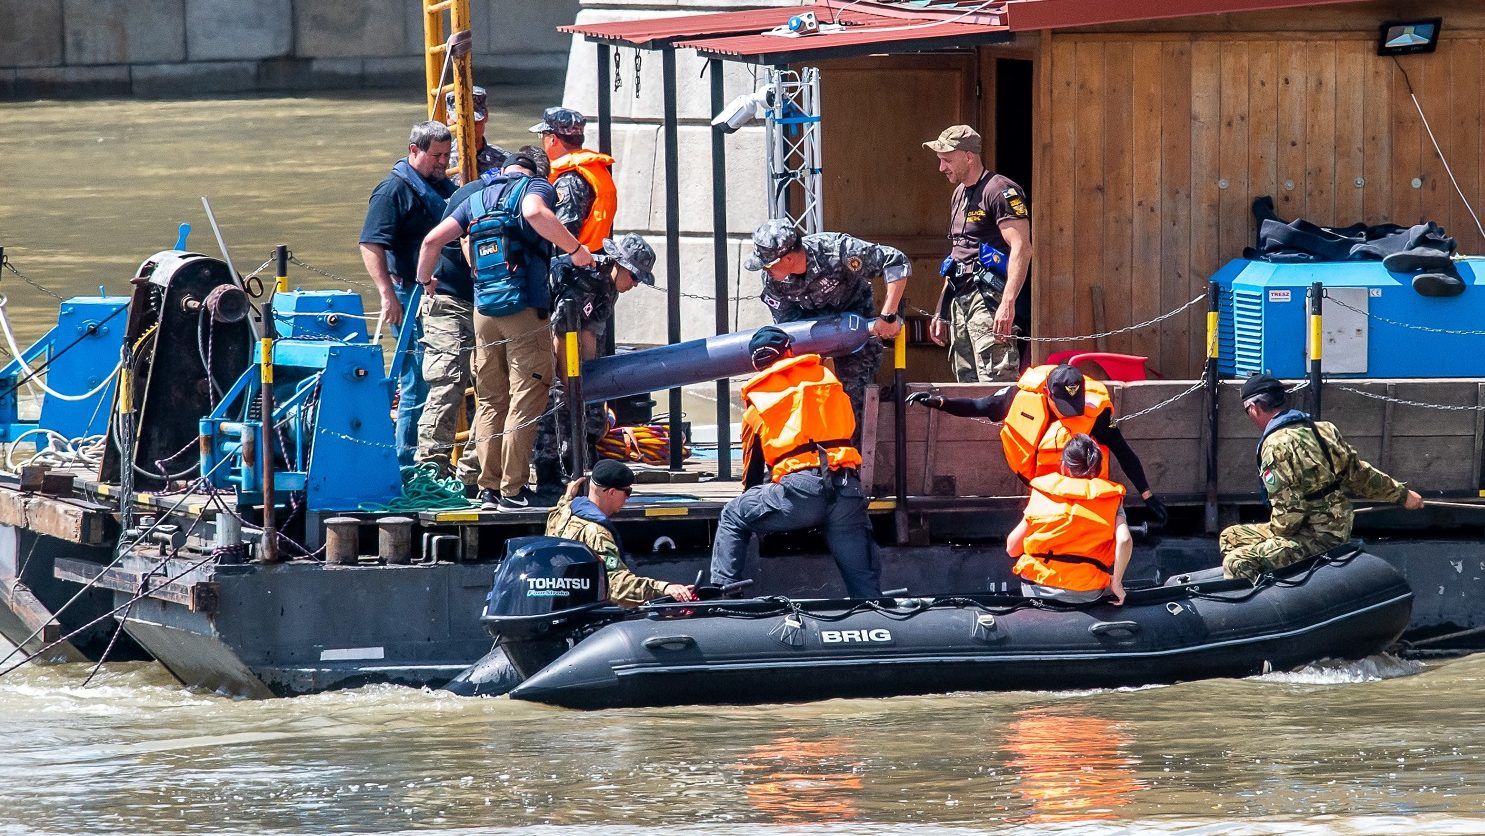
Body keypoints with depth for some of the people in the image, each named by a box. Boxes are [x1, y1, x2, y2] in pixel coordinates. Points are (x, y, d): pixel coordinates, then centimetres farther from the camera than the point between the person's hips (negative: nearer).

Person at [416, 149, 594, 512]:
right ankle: (513, 491, -8)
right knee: (526, 400, -4)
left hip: (483, 310, 6)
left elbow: (432, 240, 14)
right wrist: (574, 249, -19)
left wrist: (424, 281, 30)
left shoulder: (477, 197, 18)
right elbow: (535, 212, -25)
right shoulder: (536, 187, 0)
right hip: (525, 310, -6)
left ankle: (489, 488, 10)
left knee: (490, 401, 12)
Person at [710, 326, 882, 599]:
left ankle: (721, 589, 7)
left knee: (733, 517, 18)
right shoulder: (825, 377, 22)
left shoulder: (757, 401, 17)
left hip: (801, 488, -2)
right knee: (863, 579, 7)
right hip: (848, 490, 2)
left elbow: (752, 465, 27)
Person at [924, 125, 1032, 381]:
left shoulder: (1000, 190, -9)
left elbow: (1021, 248, -18)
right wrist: (941, 312, 25)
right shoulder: (959, 194, 21)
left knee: (995, 380, -18)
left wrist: (1008, 303, -27)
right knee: (967, 384, 5)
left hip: (989, 300, -9)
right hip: (960, 300, 9)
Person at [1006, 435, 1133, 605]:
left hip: (1037, 590, 0)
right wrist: (1116, 584, -3)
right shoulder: (1110, 497, 3)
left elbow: (1012, 548, 5)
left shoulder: (1042, 494, 4)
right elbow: (1124, 540, -14)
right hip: (1088, 594, 0)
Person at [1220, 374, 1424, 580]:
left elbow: (1287, 508, -22)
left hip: (1318, 540, -9)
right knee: (1231, 537, 18)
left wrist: (1276, 532, -2)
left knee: (1237, 563, -23)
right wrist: (1401, 494, 26)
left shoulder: (1276, 445, -19)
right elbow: (1360, 475, 13)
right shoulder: (1323, 429, 7)